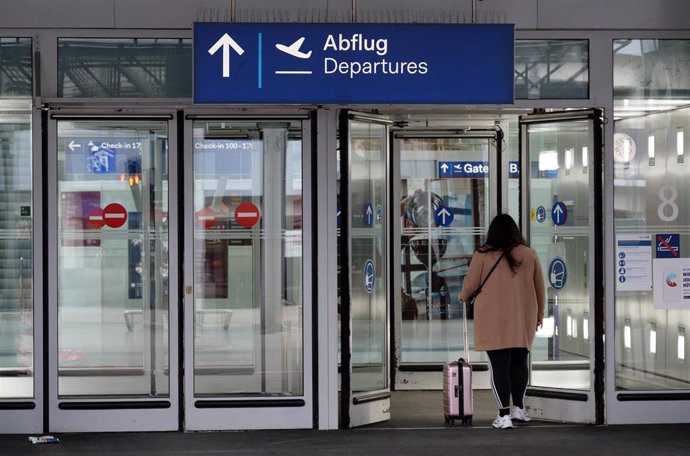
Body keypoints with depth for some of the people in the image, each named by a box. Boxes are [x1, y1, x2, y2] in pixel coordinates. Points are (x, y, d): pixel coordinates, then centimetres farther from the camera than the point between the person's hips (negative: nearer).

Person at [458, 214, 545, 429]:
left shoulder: (483, 255, -5)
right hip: (523, 321, 3)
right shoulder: (529, 254, 5)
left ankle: (504, 415, -7)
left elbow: (470, 284, -1)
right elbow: (540, 288, 11)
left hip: (494, 321, -3)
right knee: (519, 363, 17)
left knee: (499, 365, -2)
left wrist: (463, 296, 21)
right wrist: (539, 314, 23)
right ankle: (519, 408, 24)